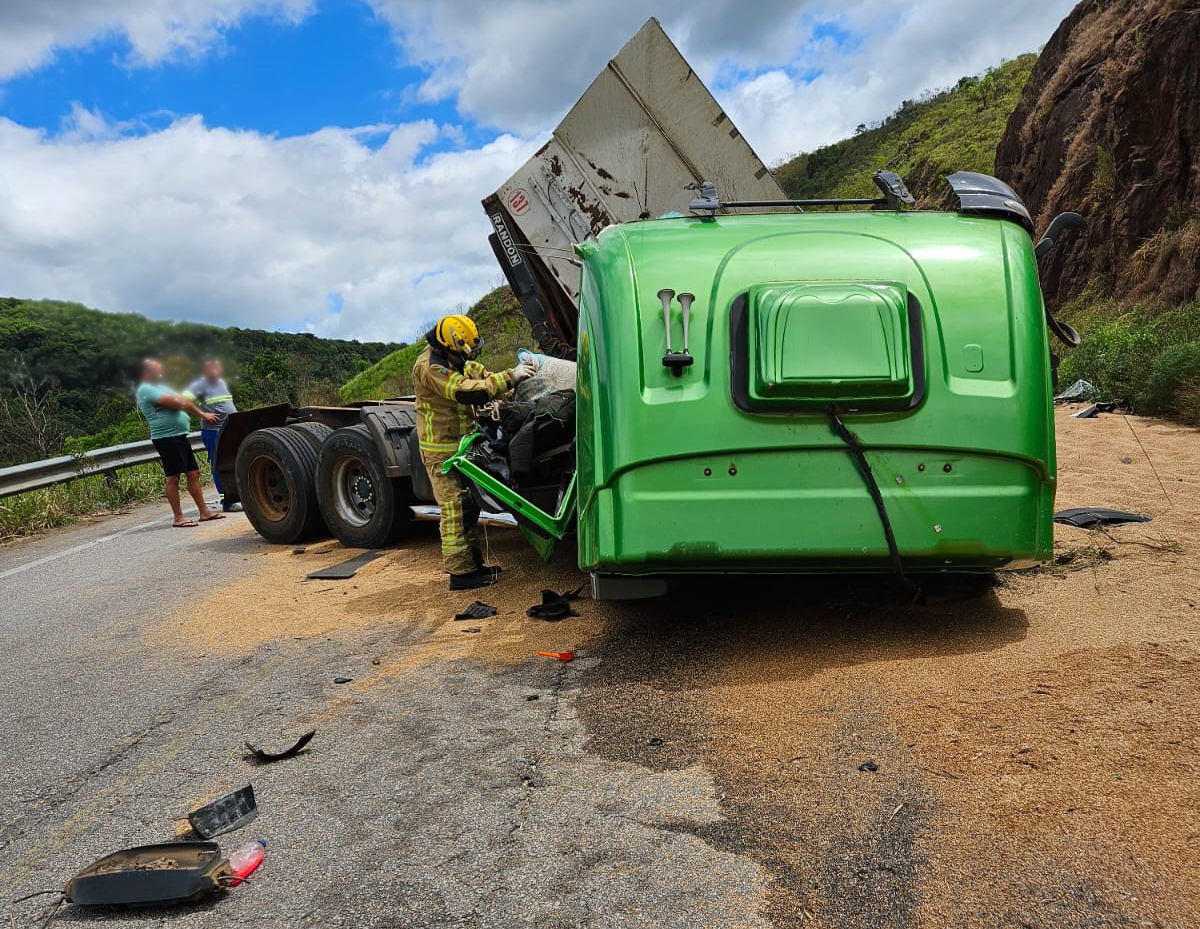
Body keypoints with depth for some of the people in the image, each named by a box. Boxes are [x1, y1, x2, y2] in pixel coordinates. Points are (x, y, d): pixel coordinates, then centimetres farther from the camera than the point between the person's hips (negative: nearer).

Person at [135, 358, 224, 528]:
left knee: (193, 473, 9)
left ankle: (204, 512, 13)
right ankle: (178, 517, 1)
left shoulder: (160, 387, 21)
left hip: (180, 437, 9)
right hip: (166, 438, -9)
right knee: (173, 478, -5)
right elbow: (175, 403, -19)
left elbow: (184, 402, 23)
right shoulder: (145, 390, -10)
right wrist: (180, 400, 3)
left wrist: (202, 414, 14)